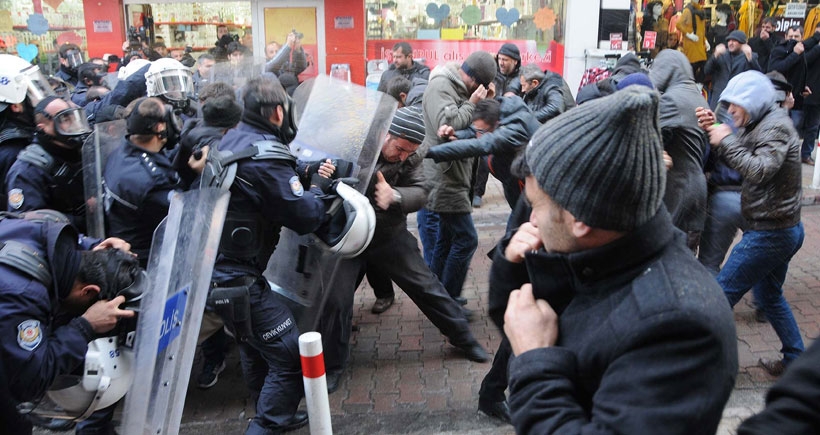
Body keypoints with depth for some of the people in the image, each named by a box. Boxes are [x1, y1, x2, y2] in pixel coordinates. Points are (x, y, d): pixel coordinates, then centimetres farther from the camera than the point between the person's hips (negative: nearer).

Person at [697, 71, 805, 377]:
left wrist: (727, 141, -22)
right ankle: (796, 361, 32)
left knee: (723, 292, -5)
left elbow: (759, 170, -30)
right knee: (769, 295, 21)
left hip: (769, 233, -11)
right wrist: (715, 133, -2)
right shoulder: (762, 125, 13)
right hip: (781, 229, 11)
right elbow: (735, 163, 11)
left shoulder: (776, 126, -16)